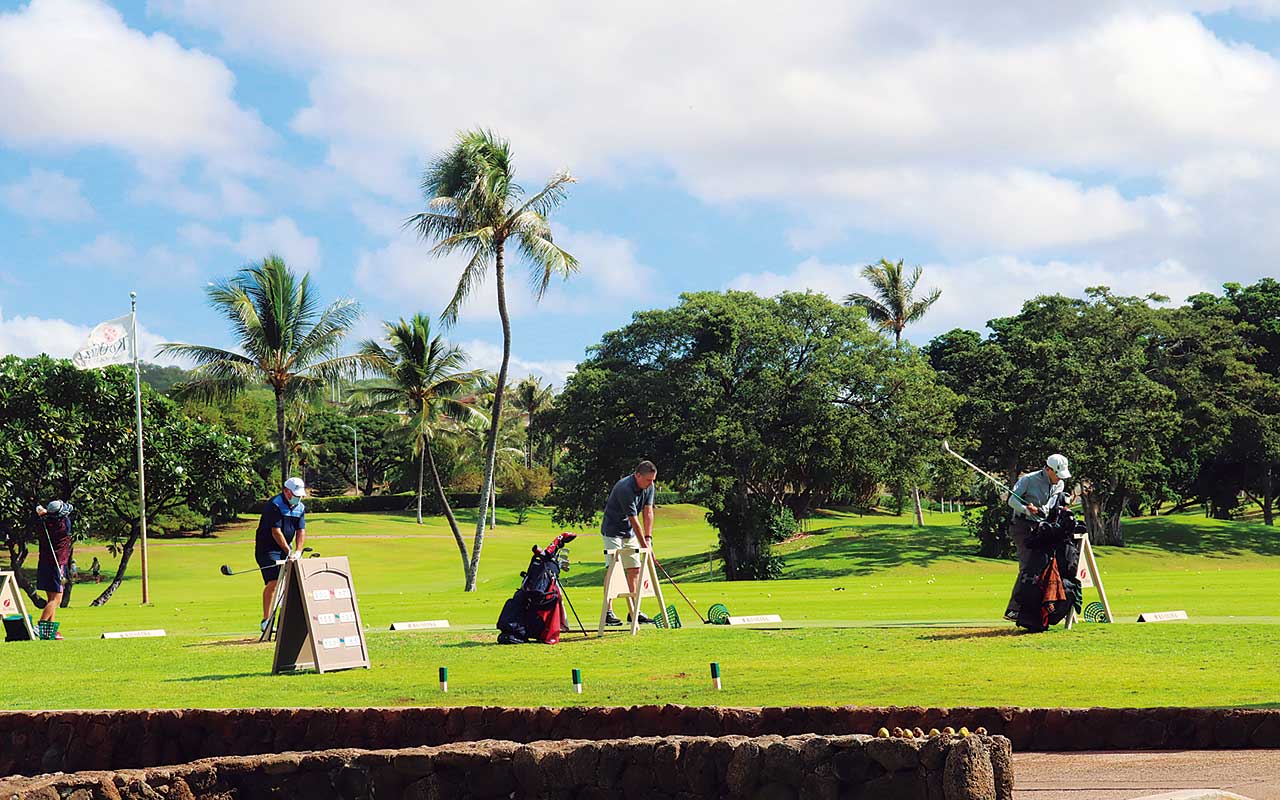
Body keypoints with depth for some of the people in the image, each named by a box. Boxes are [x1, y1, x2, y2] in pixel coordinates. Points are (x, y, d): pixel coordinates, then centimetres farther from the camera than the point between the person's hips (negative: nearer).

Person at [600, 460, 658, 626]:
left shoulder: (649, 486, -5)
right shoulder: (625, 489, -30)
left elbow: (648, 512, -7)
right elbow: (634, 520, -28)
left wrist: (648, 537, -17)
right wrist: (645, 546, -25)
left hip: (630, 532, 8)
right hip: (613, 530, -8)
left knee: (635, 568, 5)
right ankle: (608, 612, -14)